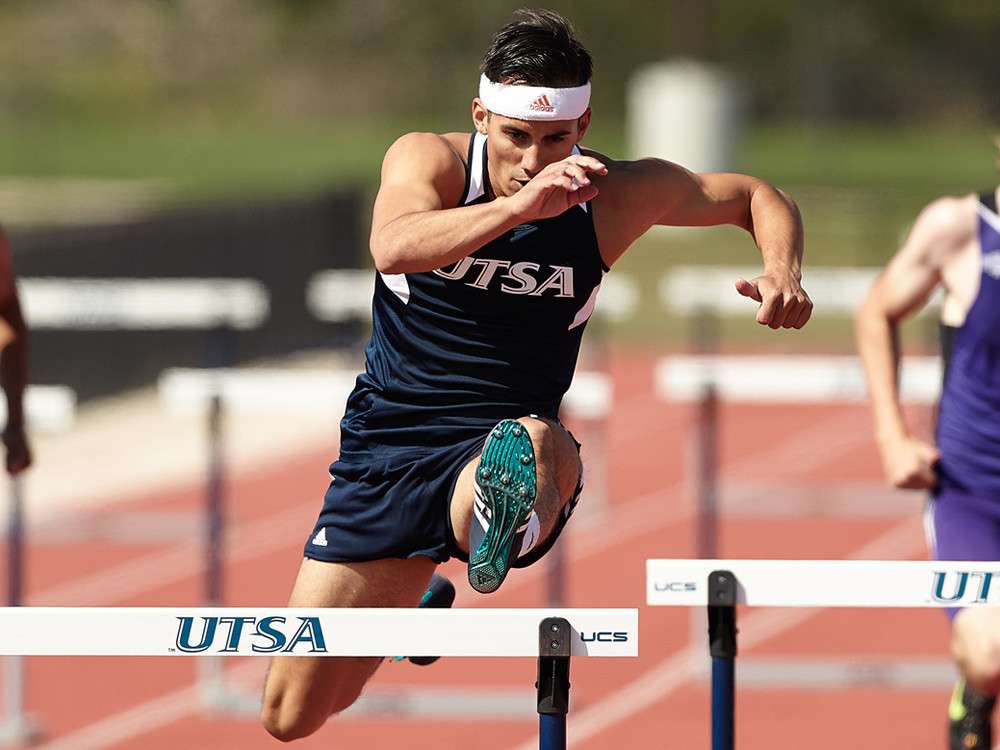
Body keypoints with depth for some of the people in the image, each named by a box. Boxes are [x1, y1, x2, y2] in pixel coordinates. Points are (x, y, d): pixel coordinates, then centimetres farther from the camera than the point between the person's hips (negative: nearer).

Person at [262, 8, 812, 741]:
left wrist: (783, 274, -14)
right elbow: (394, 246, -36)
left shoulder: (615, 196, -5)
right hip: (385, 451, 1)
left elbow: (759, 197, 9)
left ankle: (508, 519, -69)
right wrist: (518, 206, -52)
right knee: (292, 716, 7)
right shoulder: (426, 160, -13)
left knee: (542, 447, -39)